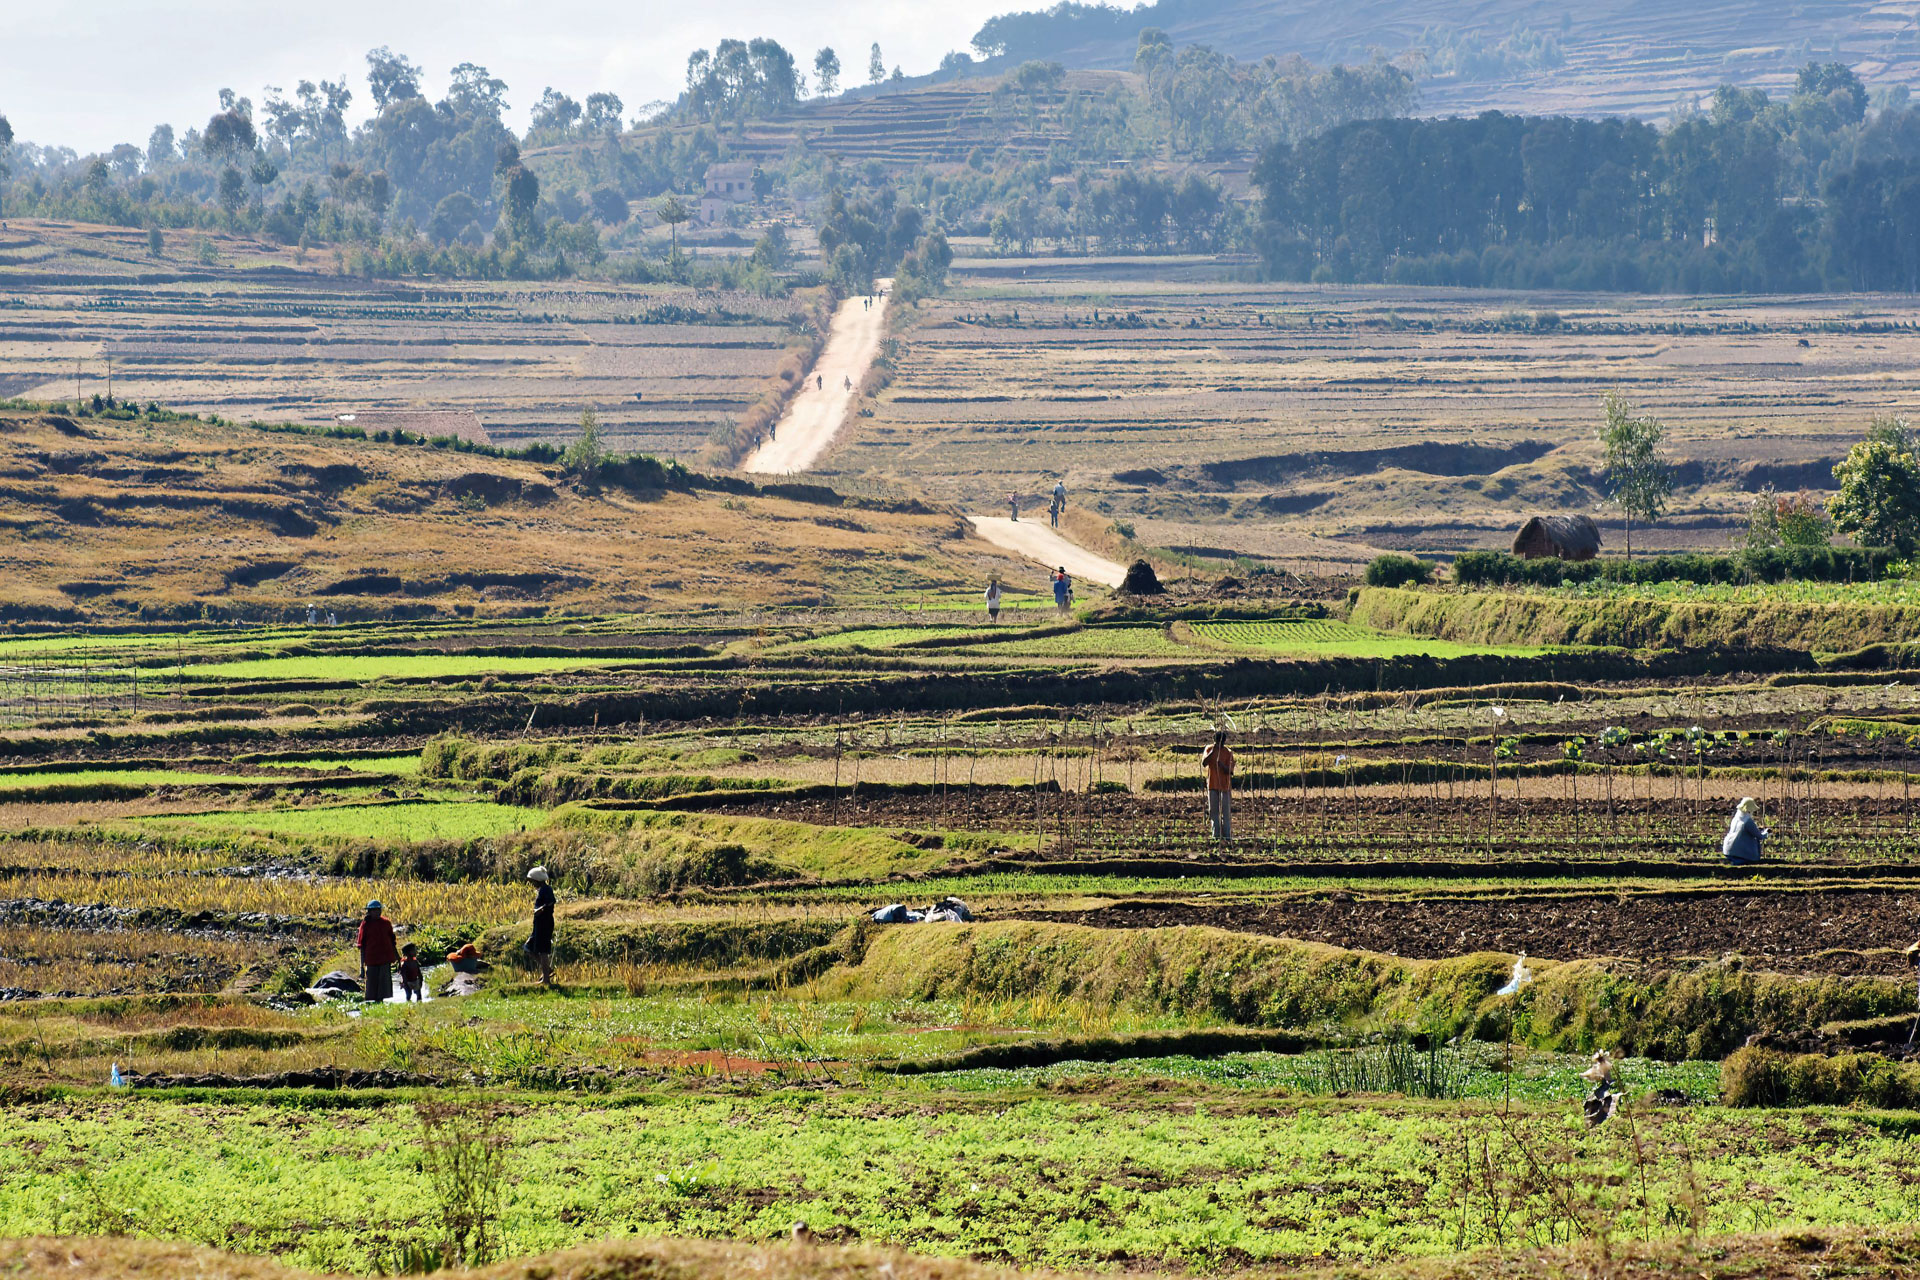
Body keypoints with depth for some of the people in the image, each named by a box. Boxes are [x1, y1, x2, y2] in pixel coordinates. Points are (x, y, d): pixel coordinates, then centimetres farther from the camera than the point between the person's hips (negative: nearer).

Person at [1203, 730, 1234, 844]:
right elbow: (1204, 762, -13)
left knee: (1226, 811, -3)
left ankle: (1227, 836, 0)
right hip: (1212, 785, 2)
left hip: (1225, 785, -2)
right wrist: (1213, 752, -23)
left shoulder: (1228, 752, -4)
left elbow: (1230, 771, -7)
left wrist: (1221, 765, -25)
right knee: (1214, 811, 6)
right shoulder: (1209, 749, 2)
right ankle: (1216, 835, 12)